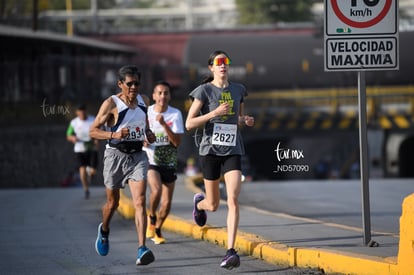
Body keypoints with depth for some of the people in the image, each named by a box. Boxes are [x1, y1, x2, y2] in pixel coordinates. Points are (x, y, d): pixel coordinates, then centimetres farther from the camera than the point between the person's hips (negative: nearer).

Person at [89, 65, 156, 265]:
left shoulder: (144, 100, 5)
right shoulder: (111, 104, -11)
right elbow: (93, 131, -10)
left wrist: (148, 134, 5)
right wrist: (114, 135, -26)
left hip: (137, 156, 2)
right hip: (115, 155, -2)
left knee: (140, 201, -15)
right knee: (113, 203, 13)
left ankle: (142, 250, -24)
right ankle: (104, 230, 47)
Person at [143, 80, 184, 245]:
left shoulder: (175, 114, -6)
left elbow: (177, 142, -14)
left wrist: (164, 124, -24)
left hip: (169, 163, 2)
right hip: (150, 161, -2)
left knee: (166, 203, 4)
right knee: (157, 189, -28)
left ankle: (157, 230, 30)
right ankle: (151, 218, 0)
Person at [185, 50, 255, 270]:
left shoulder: (238, 90, 9)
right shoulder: (204, 91, -4)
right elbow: (189, 124, -8)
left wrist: (246, 121, 1)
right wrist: (214, 113, -19)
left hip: (233, 151, 2)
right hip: (210, 150, -2)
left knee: (233, 199, -17)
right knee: (213, 205, 10)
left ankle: (231, 251, -19)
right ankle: (199, 202, 50)